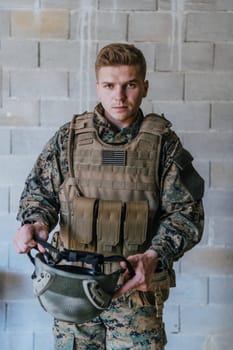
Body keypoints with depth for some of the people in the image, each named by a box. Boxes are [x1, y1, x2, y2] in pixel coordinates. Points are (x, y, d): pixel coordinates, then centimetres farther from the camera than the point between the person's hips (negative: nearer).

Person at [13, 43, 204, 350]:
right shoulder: (69, 137, 2)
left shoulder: (163, 143, -1)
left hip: (138, 284, -1)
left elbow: (185, 211, -3)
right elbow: (40, 191, 9)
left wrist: (155, 256, -19)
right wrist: (36, 222, -13)